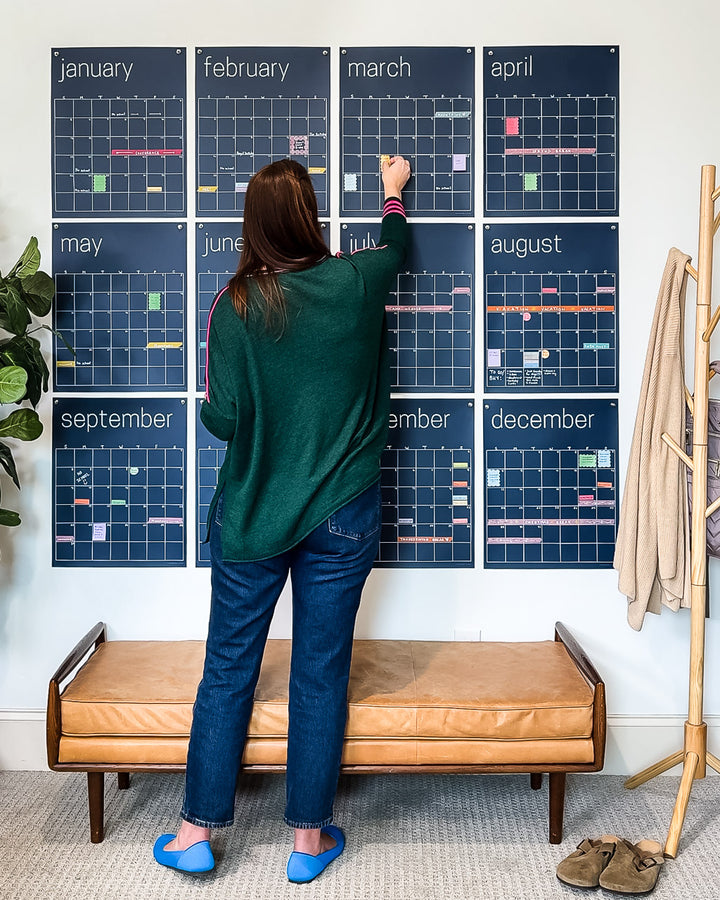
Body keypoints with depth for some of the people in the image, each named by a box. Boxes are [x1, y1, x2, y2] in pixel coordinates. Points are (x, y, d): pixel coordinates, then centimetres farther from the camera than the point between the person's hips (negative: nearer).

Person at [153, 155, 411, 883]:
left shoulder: (233, 306, -8)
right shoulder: (355, 283, -4)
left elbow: (220, 419, -9)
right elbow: (396, 245, 19)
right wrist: (394, 189, 39)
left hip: (251, 515, 0)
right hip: (341, 515, 1)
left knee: (228, 669, 12)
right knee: (321, 672, 10)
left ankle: (197, 830, 23)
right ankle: (309, 837, 23)